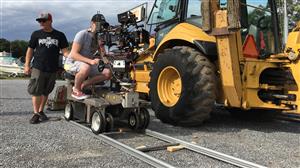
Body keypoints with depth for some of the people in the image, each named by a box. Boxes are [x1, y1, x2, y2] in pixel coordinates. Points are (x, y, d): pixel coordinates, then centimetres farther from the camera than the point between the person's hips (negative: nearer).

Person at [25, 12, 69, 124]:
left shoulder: (59, 35, 5)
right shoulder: (36, 34, 5)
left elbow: (65, 51, 2)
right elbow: (30, 50, 9)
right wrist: (27, 65, 4)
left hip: (52, 69, 1)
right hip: (38, 68, -1)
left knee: (46, 92, 12)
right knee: (36, 91, -4)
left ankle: (41, 111, 26)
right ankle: (36, 113, 6)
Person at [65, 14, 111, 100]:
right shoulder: (82, 34, -15)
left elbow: (103, 55, 4)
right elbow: (73, 54, -23)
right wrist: (90, 61, -35)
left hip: (88, 63, 7)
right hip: (72, 63, -6)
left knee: (108, 73, -13)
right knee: (86, 67, -41)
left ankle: (82, 85, -4)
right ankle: (76, 90, -15)